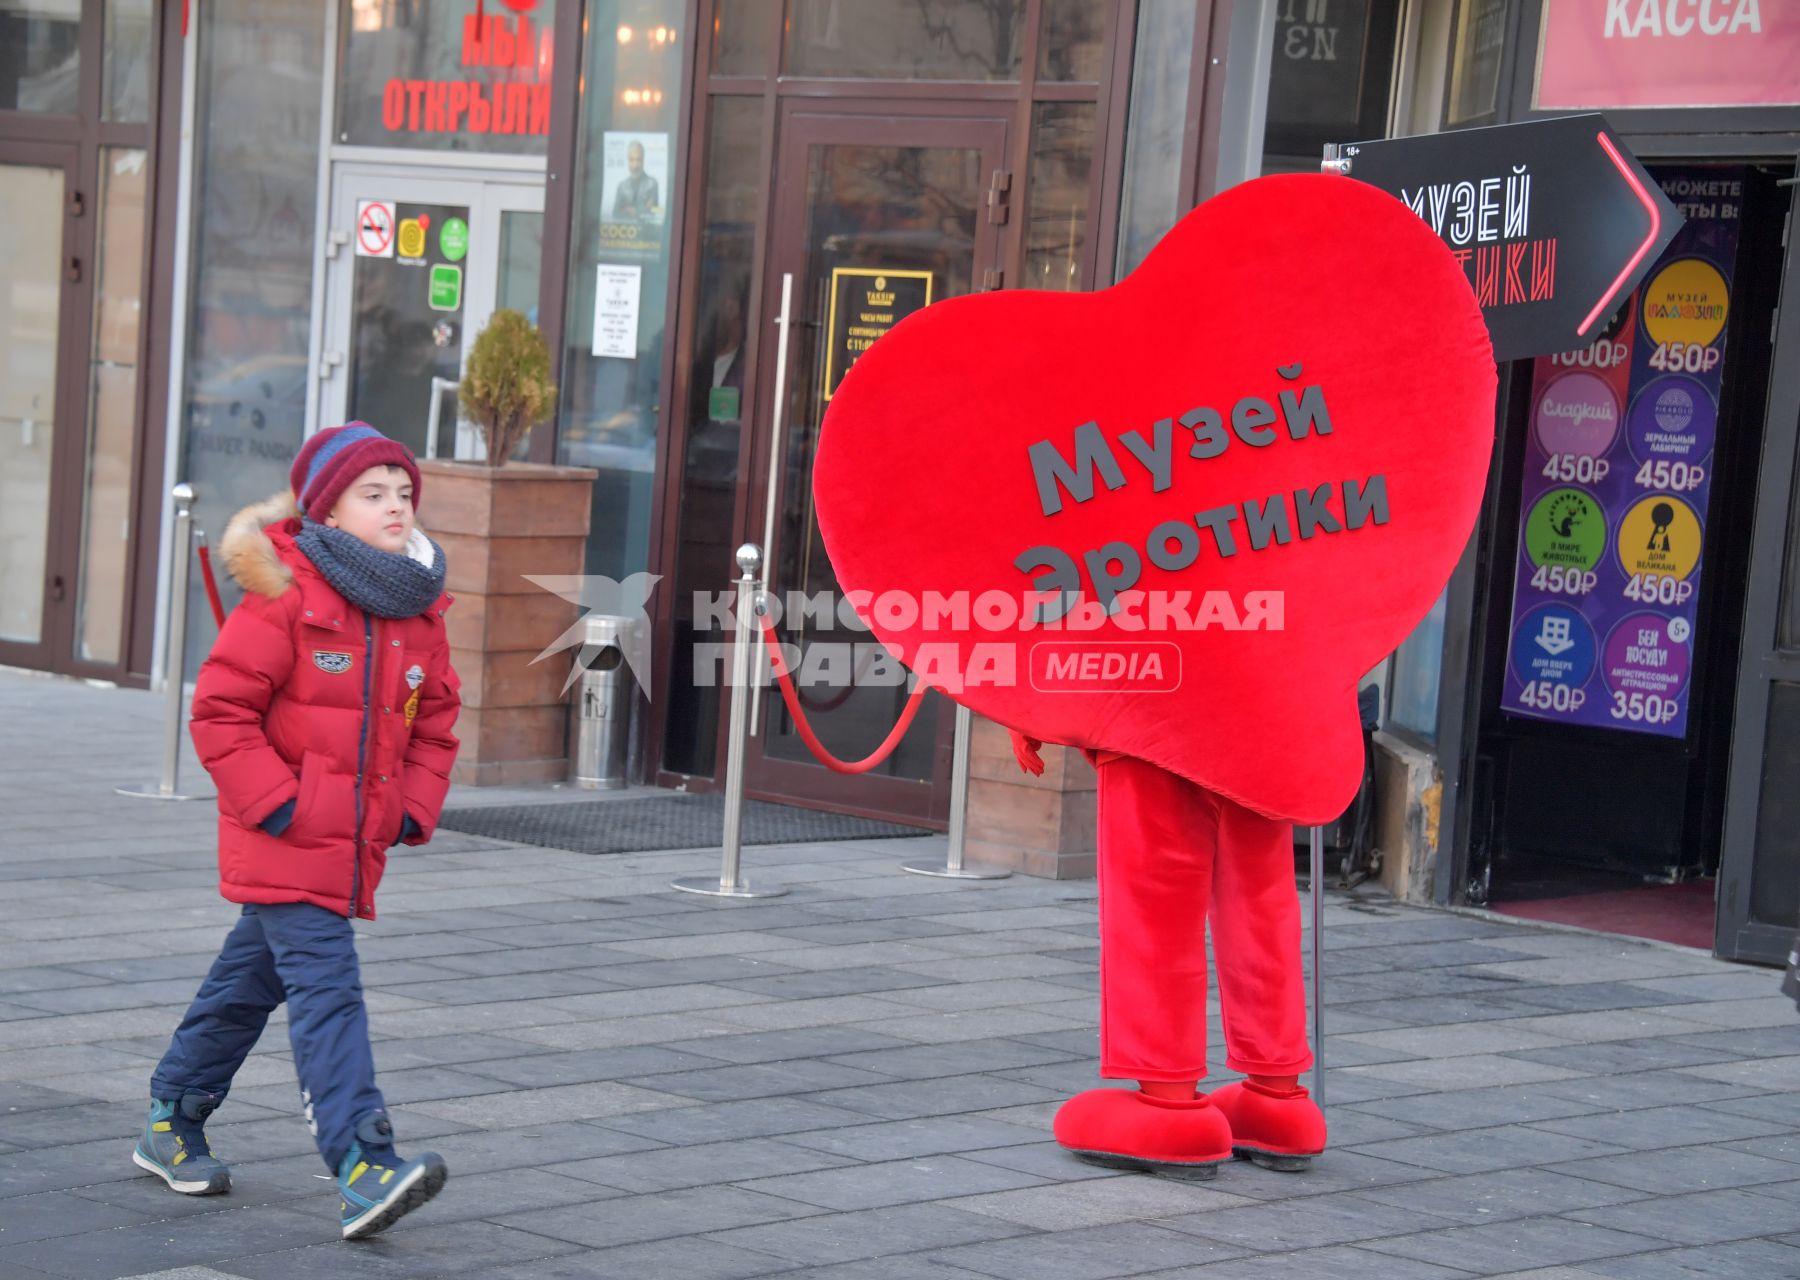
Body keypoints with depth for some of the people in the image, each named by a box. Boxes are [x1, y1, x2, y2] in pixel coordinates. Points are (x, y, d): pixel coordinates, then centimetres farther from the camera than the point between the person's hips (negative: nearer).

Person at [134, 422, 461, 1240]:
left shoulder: (419, 613, 8)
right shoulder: (287, 598, -13)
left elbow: (434, 723, 19)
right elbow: (221, 710, -12)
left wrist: (414, 808, 6)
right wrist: (272, 803, -17)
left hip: (354, 845, 7)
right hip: (284, 842, -7)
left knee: (252, 982, 19)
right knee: (327, 993, -16)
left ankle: (172, 1125, 34)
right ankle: (362, 1167, -23)